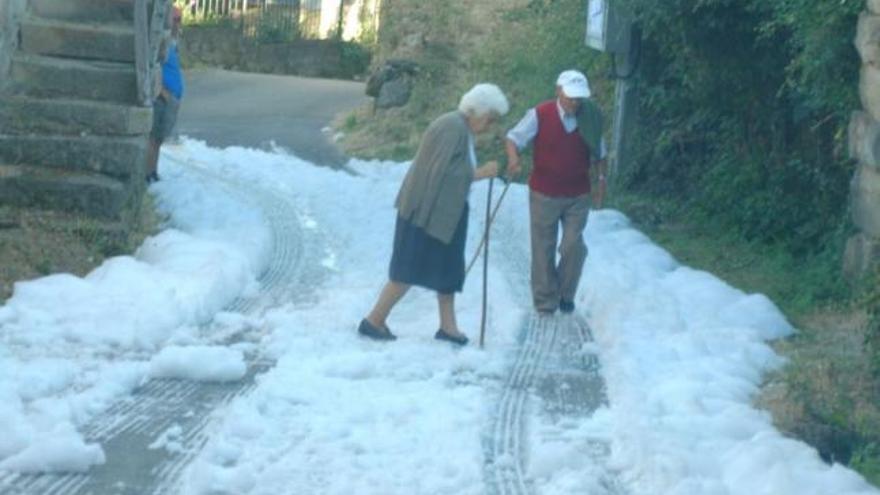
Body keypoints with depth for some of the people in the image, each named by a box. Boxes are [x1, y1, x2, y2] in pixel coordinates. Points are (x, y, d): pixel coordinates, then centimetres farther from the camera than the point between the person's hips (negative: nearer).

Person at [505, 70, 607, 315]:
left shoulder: (589, 117, -1)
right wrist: (513, 158, -27)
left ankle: (565, 294, 14)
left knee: (574, 246, -8)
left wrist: (601, 178, 5)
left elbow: (599, 151, 13)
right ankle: (545, 301, 16)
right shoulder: (539, 115, -11)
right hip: (544, 194, -2)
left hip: (578, 195, 2)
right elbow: (514, 137, -8)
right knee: (543, 249, 4)